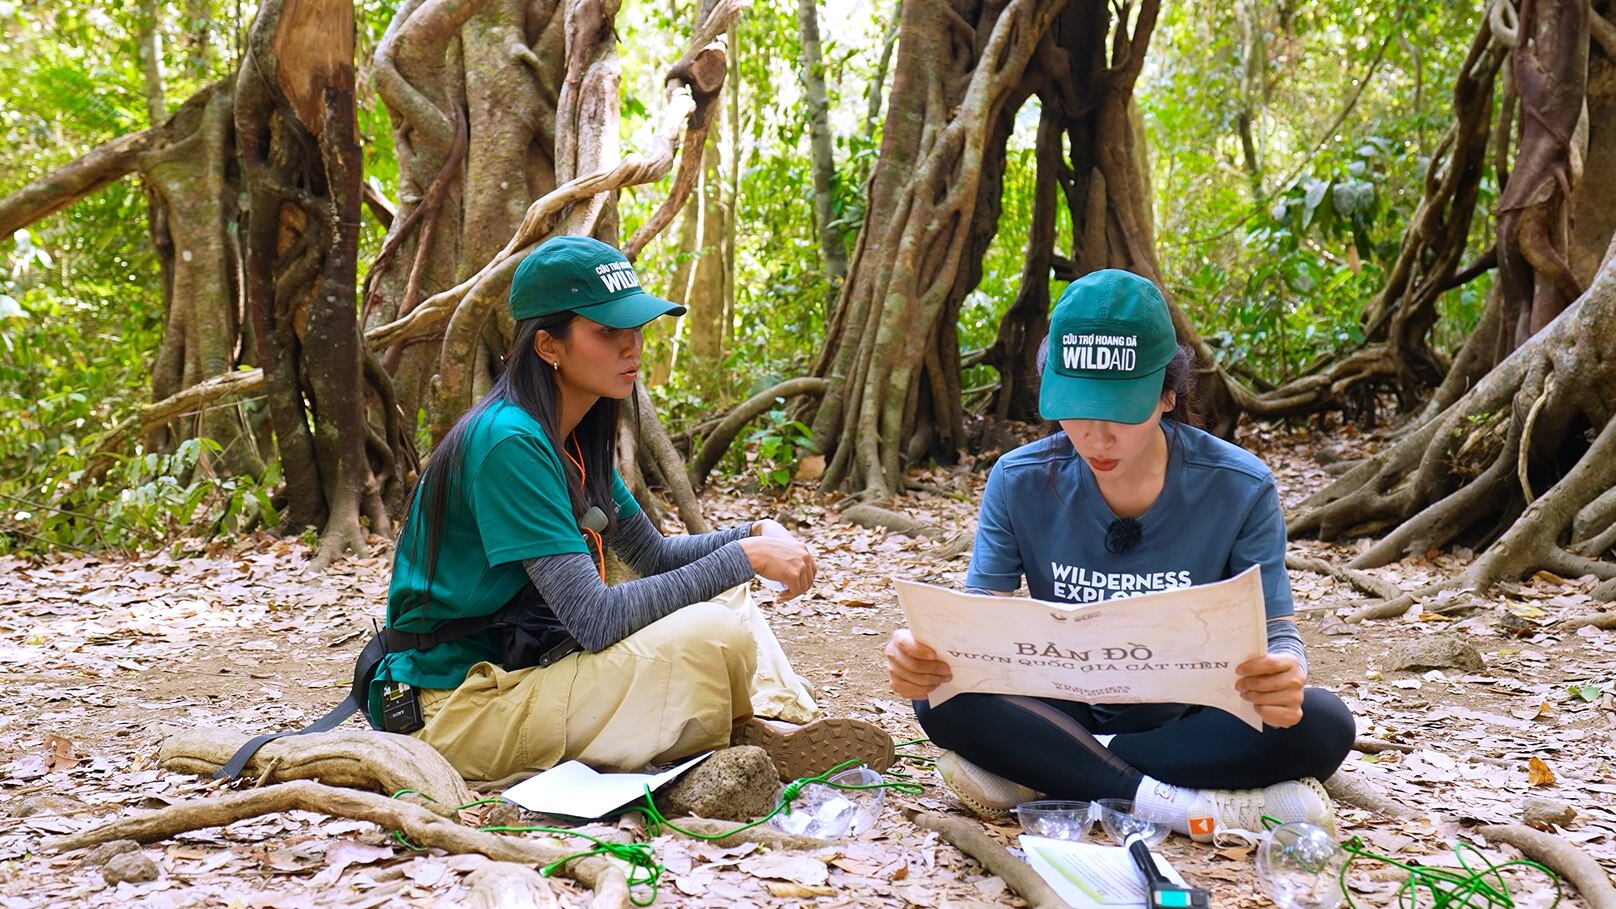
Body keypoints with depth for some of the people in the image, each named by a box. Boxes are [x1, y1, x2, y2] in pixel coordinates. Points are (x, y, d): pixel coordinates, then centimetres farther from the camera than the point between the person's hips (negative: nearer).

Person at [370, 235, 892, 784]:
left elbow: (653, 556, 17)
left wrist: (756, 535, -2)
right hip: (455, 712, -10)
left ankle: (789, 724, -11)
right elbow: (595, 619, -27)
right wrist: (742, 557, -22)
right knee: (714, 633, -25)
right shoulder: (509, 443, -22)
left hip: (522, 668, 10)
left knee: (721, 594, 8)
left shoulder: (570, 441, 8)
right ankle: (751, 740, 2)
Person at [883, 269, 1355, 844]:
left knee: (1322, 726, -30)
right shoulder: (1020, 482, -9)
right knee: (944, 698, -28)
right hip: (1066, 714, 0)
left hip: (1189, 723, 0)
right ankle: (1199, 807, -29)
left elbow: (1277, 635, -11)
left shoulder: (1239, 489, -12)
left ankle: (1042, 775, -23)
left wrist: (1282, 676, -37)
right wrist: (925, 650, -34)